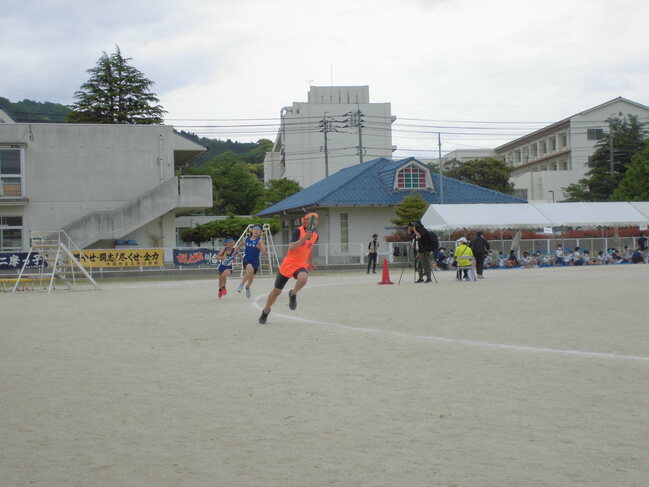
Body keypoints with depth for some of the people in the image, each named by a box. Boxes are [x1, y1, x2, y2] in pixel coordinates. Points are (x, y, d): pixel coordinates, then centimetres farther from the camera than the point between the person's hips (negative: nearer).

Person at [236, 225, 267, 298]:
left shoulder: (260, 241, -7)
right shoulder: (246, 239, 0)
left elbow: (264, 252, -15)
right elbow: (241, 245, 20)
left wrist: (260, 247, -35)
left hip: (255, 261, 1)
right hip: (247, 259, -1)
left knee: (251, 277, 17)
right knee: (251, 271, -33)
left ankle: (247, 287, 51)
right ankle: (242, 284, -10)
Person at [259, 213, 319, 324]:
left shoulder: (315, 236, 5)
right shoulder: (299, 231, -13)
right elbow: (291, 247, -25)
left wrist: (310, 263, 37)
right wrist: (304, 238, -32)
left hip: (301, 265, 3)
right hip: (288, 264, -3)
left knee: (303, 278, -35)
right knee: (277, 291, 6)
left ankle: (293, 294, -4)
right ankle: (266, 311, 31)